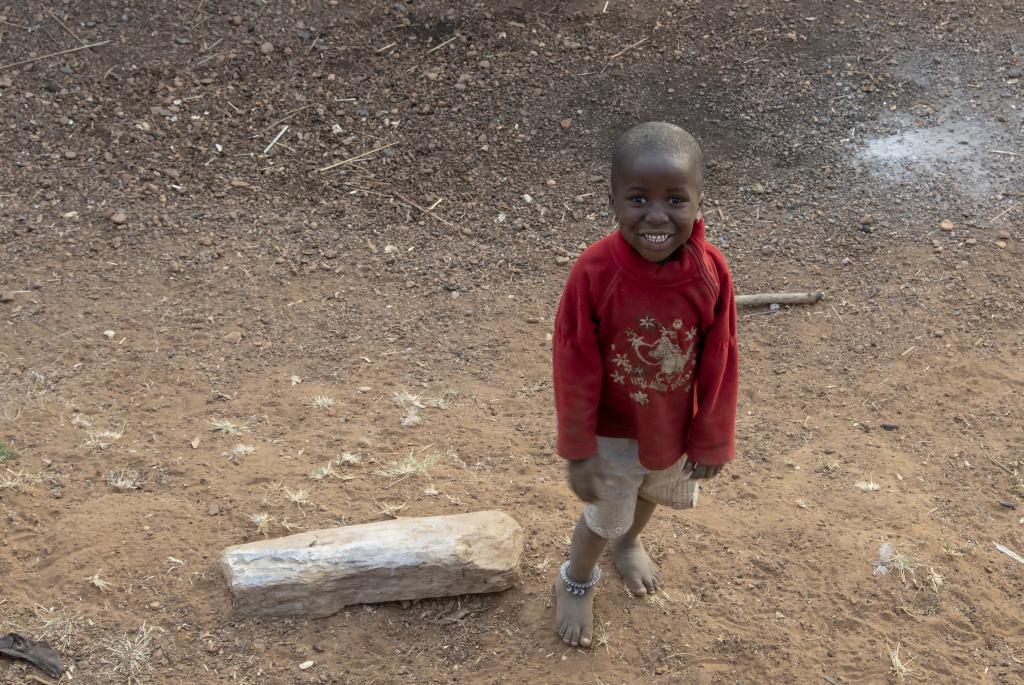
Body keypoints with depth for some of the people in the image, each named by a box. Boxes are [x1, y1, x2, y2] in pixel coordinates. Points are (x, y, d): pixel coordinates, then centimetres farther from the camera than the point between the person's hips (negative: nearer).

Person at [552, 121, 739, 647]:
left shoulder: (711, 272, -24)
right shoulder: (594, 272, -31)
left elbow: (719, 362, -11)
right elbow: (574, 368, -20)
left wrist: (711, 440, -3)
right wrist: (578, 452, -13)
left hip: (676, 428, 3)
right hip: (613, 431, -3)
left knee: (653, 492, 30)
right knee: (604, 517, 18)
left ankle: (629, 542, 64)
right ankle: (575, 581, 51)